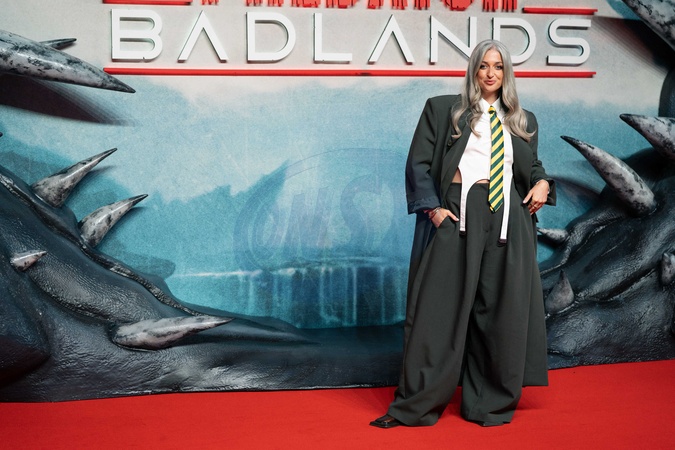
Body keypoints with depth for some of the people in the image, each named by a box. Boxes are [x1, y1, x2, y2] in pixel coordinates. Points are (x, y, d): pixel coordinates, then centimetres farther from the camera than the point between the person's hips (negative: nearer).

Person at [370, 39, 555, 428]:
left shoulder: (523, 121, 17)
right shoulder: (442, 109, 8)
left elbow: (531, 166, 21)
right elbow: (418, 163, 3)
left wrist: (542, 182, -2)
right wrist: (433, 207, -9)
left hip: (508, 220, 3)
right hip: (457, 215, -3)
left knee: (501, 311, 4)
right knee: (440, 308, -3)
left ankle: (492, 403, 16)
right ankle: (416, 405, 6)